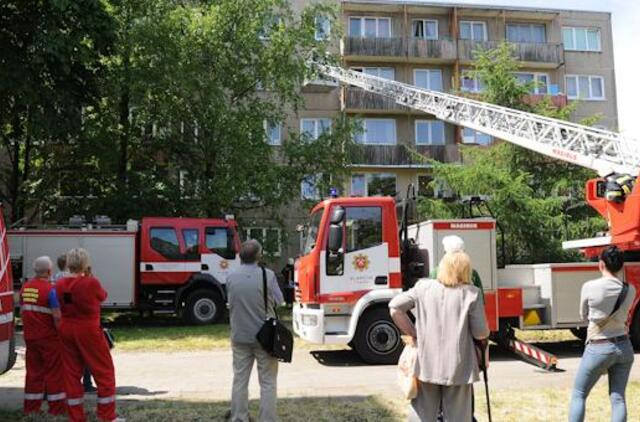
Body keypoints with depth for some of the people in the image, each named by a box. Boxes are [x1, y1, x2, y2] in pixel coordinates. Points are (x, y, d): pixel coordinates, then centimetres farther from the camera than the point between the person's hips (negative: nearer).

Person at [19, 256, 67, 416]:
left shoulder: (25, 287, 5)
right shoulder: (50, 289, -16)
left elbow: (22, 311, 13)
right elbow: (57, 316, -19)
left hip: (30, 336, 7)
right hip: (48, 337, -6)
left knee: (33, 370, 15)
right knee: (54, 372, 3)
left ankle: (31, 407, 20)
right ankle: (56, 407, 8)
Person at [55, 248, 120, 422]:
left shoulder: (59, 285, -2)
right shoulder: (91, 282, -17)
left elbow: (60, 306, 11)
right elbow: (103, 296, 1)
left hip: (66, 330, 6)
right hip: (88, 331, -6)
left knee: (72, 373, 13)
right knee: (104, 371, 6)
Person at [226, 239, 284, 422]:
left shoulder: (231, 277, -4)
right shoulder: (268, 275, -13)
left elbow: (230, 302, 7)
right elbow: (278, 301, -3)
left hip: (239, 336, 3)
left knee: (240, 381, 12)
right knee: (268, 382, 7)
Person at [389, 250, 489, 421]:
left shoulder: (423, 287, 0)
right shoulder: (471, 294, -8)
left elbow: (395, 307, -3)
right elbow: (480, 334, -7)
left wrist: (413, 333, 5)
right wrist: (486, 332, 16)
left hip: (426, 364, 2)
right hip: (458, 367, -2)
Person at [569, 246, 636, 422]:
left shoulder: (590, 286, -13)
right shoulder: (630, 290, -2)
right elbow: (623, 316, 13)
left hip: (599, 348, -4)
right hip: (624, 347, 4)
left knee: (578, 395, 9)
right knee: (618, 398, 10)